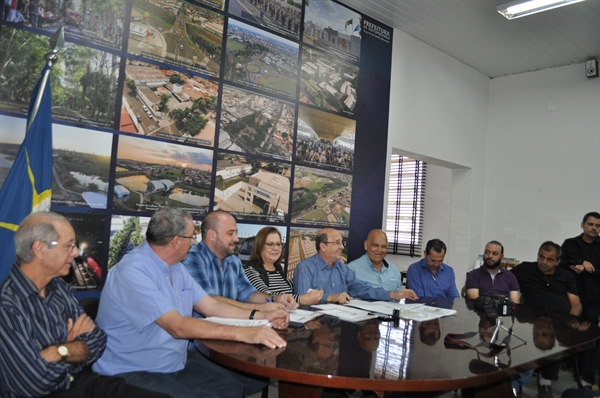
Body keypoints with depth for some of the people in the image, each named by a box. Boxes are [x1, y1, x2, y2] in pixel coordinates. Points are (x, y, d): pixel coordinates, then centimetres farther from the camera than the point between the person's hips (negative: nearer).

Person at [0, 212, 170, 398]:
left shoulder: (58, 287, 6)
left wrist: (60, 351, -14)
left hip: (86, 381, 5)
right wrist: (75, 347, -5)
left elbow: (96, 342, 5)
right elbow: (35, 382, -22)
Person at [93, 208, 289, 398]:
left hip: (177, 363, 8)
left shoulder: (176, 268, 7)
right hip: (133, 372, -8)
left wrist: (261, 316, 0)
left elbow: (212, 306, 11)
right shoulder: (133, 272, -23)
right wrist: (245, 334, -30)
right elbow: (178, 326, -29)